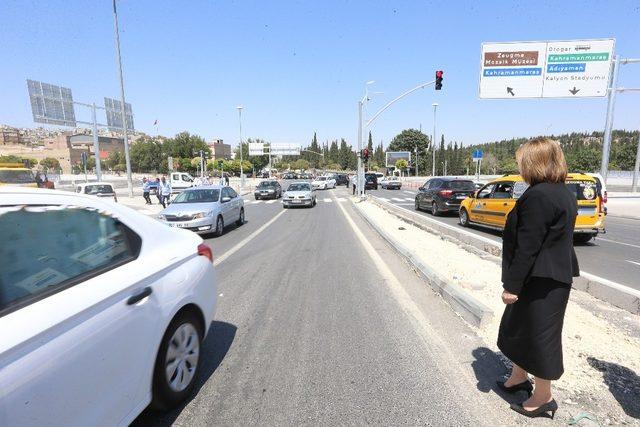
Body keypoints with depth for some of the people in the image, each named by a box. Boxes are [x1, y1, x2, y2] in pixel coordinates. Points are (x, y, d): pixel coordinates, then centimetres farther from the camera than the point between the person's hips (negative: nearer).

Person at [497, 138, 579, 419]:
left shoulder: (538, 196, -22)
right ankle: (519, 378, 42)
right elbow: (555, 239, 14)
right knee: (519, 327, 23)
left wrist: (512, 285, -17)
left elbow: (527, 248, -24)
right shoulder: (563, 193, 9)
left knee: (538, 335, 7)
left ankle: (544, 398, 28)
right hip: (555, 276, 10)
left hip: (540, 281, -10)